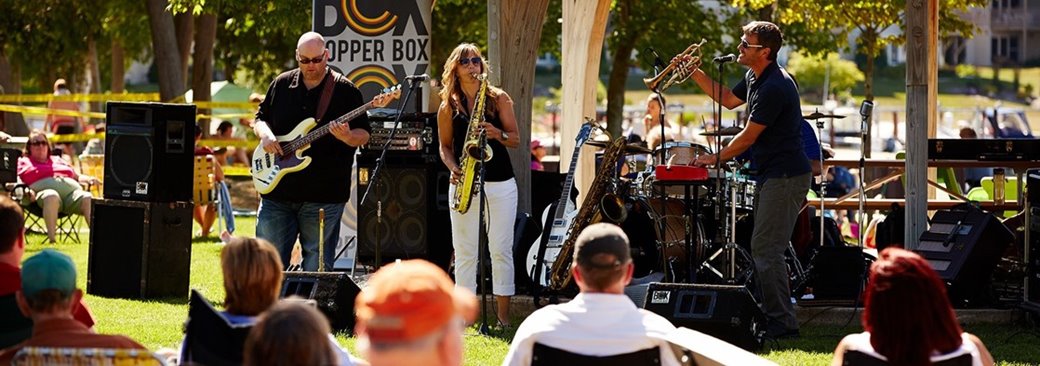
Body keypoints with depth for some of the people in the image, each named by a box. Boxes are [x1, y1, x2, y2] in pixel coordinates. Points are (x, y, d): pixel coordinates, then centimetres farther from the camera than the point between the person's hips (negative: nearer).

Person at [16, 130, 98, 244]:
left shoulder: (58, 160, 40)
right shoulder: (23, 162, 28)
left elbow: (78, 177, 37)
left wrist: (88, 179, 13)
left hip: (72, 190, 3)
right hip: (44, 190, -3)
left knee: (87, 198, -31)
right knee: (51, 196, -42)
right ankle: (51, 238, -51)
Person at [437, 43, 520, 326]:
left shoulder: (498, 99, 3)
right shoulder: (448, 106, 6)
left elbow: (515, 140, 4)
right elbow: (445, 146, 12)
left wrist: (498, 134, -17)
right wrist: (453, 168, -7)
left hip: (500, 184, -1)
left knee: (501, 250, -1)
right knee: (464, 252, 1)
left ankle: (503, 316, 4)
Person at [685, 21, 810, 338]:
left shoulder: (774, 87, -21)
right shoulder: (754, 79, 11)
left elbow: (749, 136, -17)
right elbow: (729, 100, 29)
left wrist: (717, 159, -3)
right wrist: (696, 73, 17)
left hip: (785, 176, -11)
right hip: (771, 175, 11)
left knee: (765, 249, -13)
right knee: (764, 248, 14)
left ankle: (783, 324, -11)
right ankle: (772, 316, 20)